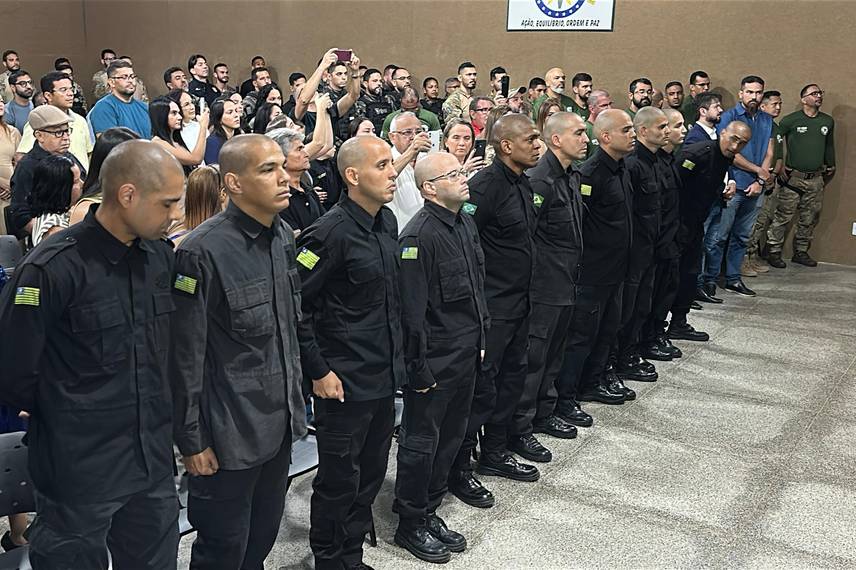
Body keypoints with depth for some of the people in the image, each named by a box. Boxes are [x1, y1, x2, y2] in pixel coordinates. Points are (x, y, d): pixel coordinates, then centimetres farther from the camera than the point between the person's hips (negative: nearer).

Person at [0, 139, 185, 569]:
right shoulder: (52, 269, -19)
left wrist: (154, 417, 11)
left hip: (154, 463, 6)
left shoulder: (161, 257, 1)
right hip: (81, 470, -6)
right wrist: (61, 417, 1)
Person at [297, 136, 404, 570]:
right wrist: (317, 372, -14)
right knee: (339, 480, 7)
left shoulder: (387, 222, 6)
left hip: (384, 376, 8)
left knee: (370, 475, 18)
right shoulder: (331, 232, -18)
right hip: (344, 382, -8)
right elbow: (294, 306, -17)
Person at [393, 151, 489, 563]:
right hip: (435, 359, -9)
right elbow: (412, 309, -20)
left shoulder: (466, 224, 9)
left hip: (467, 354, 9)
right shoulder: (420, 235, -19)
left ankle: (429, 512, 32)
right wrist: (419, 368, -18)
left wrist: (482, 336, 18)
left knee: (450, 437, 17)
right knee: (421, 441, 5)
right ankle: (410, 524, 21)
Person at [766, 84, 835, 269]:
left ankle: (801, 252, 21)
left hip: (816, 179, 5)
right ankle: (774, 252, 3)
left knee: (809, 219, 10)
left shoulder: (828, 121, 9)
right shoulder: (791, 120, -7)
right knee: (783, 217, -5)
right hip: (793, 177, -5)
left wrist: (830, 167, 25)